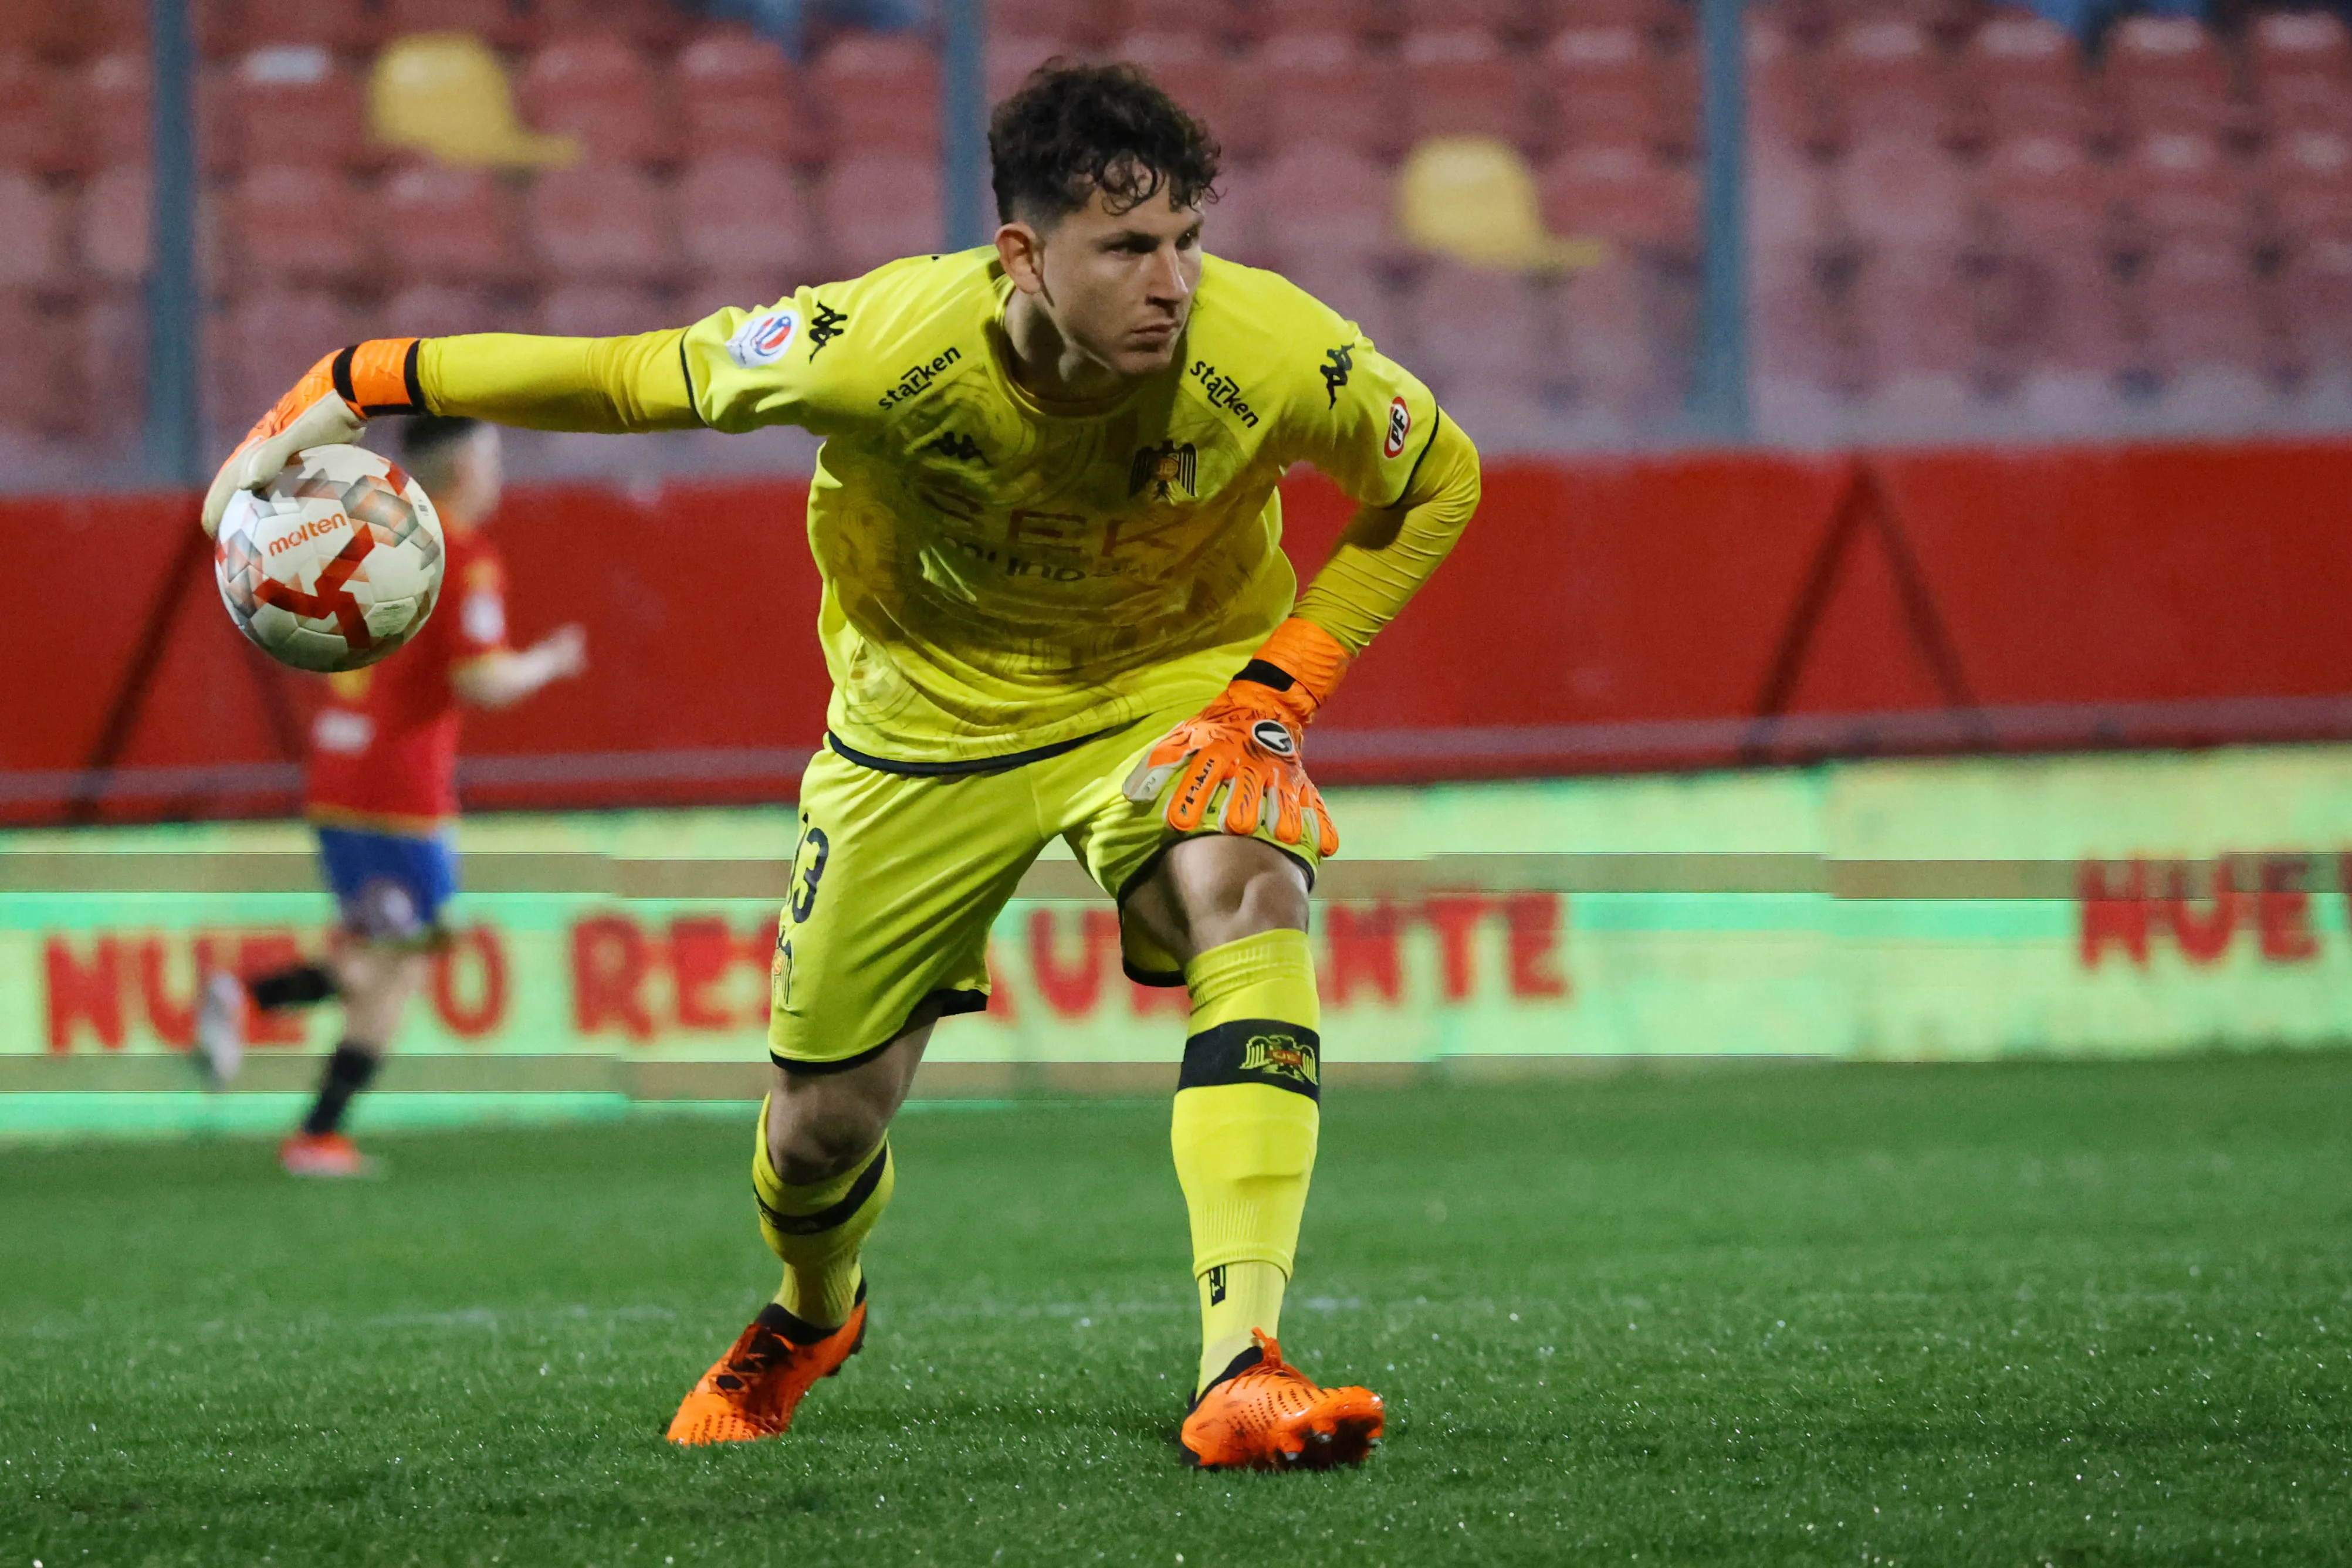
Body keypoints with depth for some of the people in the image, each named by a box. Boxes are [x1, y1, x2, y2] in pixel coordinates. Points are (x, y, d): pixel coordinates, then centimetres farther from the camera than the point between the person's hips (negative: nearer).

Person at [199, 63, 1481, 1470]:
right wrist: (362, 393, -18)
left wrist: (1281, 681, -16)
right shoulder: (881, 350, -32)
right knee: (824, 1121, 6)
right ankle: (811, 1319, 46)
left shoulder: (1274, 357, -28)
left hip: (1174, 687, 0)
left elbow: (1438, 480, -7)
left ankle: (1243, 1370, -40)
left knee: (1250, 893, -34)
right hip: (930, 707, 0)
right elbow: (625, 383, -17)